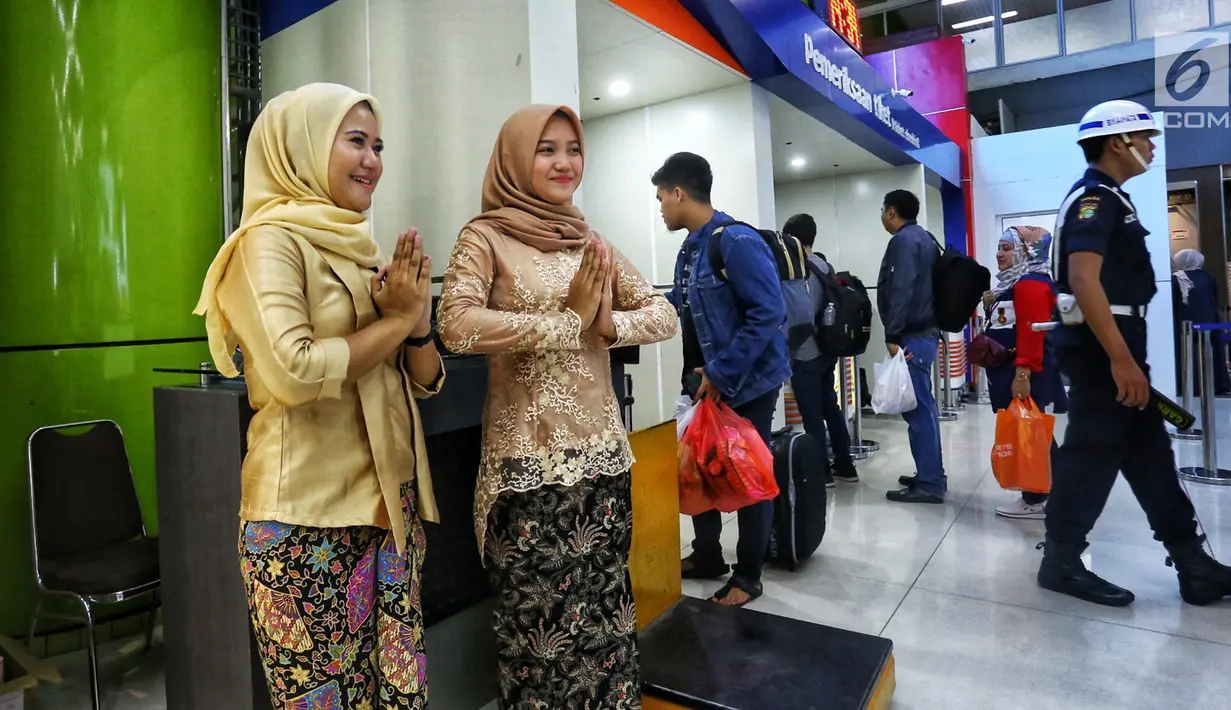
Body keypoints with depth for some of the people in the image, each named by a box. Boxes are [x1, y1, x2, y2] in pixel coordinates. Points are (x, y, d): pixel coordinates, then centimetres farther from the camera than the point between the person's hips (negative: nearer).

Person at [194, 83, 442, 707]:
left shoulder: (359, 248, 14)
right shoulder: (270, 241, -8)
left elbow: (426, 381, 12)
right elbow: (293, 370, -25)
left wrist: (416, 321, -8)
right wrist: (396, 320, -12)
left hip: (391, 503, 7)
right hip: (309, 519, -7)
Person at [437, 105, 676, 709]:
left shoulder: (590, 241, 12)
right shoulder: (486, 236, -4)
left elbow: (664, 316, 9)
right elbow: (456, 325, -22)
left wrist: (607, 323, -11)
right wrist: (569, 322, -16)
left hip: (602, 453, 5)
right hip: (530, 460, -5)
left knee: (604, 608, 16)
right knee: (541, 614, 7)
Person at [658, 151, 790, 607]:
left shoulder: (736, 241, -19)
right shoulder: (690, 250, 9)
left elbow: (768, 313, -24)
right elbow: (677, 305, 21)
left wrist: (722, 374, -23)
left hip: (748, 382, -9)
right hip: (708, 382, 9)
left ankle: (748, 577, 23)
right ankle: (707, 556, 36)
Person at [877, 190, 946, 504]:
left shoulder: (903, 240, -10)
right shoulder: (924, 238, 20)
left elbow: (901, 291, -21)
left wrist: (892, 335, -21)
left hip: (912, 336, -10)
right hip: (926, 332, 10)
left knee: (917, 409, -8)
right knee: (923, 406, 14)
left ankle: (929, 484, -4)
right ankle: (931, 475, 22)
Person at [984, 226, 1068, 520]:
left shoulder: (1031, 283, -15)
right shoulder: (1012, 283, 18)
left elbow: (1031, 331, -25)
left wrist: (1023, 373, -29)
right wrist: (992, 307, 10)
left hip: (1025, 372, -11)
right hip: (1013, 369, 11)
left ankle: (1036, 500, 4)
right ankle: (1047, 494, 24)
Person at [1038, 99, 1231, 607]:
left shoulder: (1107, 199, 20)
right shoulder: (1094, 198, -12)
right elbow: (1084, 280, -25)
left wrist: (1126, 355, 22)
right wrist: (1121, 358, -27)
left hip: (1114, 347, 10)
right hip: (1101, 350, -10)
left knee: (1149, 455, 12)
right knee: (1092, 454, -4)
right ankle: (1061, 562, 7)